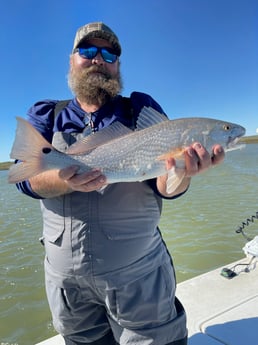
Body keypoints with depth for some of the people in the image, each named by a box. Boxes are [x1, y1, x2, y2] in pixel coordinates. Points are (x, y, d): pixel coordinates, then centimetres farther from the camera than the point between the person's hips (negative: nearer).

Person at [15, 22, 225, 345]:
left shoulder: (142, 109, 0)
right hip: (64, 277, 2)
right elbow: (26, 176, -10)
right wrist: (68, 180, -31)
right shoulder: (46, 115, 5)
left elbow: (164, 187, -7)